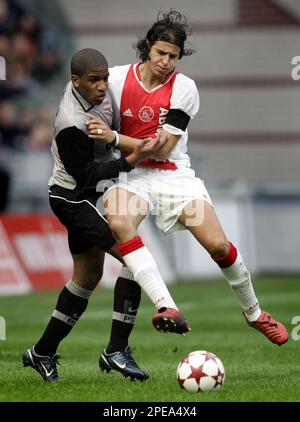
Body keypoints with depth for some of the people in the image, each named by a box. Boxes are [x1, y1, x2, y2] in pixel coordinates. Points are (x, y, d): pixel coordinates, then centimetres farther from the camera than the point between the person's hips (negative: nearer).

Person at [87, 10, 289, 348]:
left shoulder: (183, 88, -9)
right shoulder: (117, 78, -6)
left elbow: (163, 148, -14)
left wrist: (114, 137, -21)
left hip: (174, 175, 0)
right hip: (132, 177, 0)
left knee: (218, 245, -12)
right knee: (118, 222, -35)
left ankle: (253, 312, 16)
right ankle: (166, 307, -42)